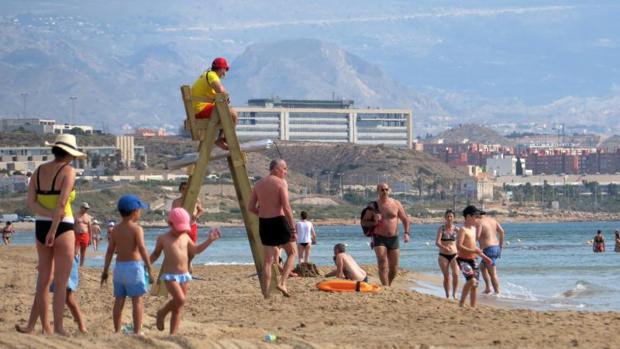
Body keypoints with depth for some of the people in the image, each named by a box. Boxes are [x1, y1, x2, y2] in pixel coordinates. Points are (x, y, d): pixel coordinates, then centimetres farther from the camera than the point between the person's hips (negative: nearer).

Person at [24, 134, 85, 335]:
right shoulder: (68, 171, -9)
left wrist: (49, 214, -10)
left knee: (44, 279, 11)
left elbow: (31, 202, -2)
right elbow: (62, 203, -18)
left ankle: (45, 327, 14)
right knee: (61, 282, -2)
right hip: (62, 228, -6)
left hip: (41, 227, 6)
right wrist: (53, 230, -17)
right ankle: (58, 327, -5)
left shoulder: (39, 171, 8)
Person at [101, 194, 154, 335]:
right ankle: (137, 331, -7)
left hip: (119, 266, 6)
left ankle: (117, 331, 10)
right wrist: (149, 270, -16)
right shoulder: (136, 229, -10)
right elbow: (142, 249, -18)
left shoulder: (116, 229, 7)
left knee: (119, 300, 9)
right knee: (138, 300, -2)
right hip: (134, 266, -6)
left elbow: (110, 251, 8)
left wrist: (105, 271, 14)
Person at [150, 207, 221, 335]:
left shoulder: (185, 238, 12)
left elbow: (195, 250, 24)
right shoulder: (163, 239, 0)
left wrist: (210, 240, 17)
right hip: (170, 275, -5)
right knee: (180, 299, -25)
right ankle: (162, 313, 0)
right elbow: (155, 254, 10)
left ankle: (173, 334, 10)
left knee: (178, 309, 5)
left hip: (184, 275, 5)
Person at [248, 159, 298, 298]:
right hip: (279, 221, -5)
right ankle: (282, 283, -3)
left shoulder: (259, 183, 10)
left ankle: (265, 294, 8)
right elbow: (286, 208, -15)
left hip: (264, 223, 5)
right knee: (292, 252, 14)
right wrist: (293, 229, -12)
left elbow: (250, 207, 9)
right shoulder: (281, 182, -8)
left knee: (268, 259, 11)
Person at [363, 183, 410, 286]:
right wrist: (374, 223, -14)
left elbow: (405, 219, 9)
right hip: (379, 238, -2)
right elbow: (363, 222, 6)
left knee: (394, 268, 7)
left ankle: (388, 285, 29)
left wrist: (406, 233, -6)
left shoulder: (396, 204, 4)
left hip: (393, 239, 3)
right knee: (383, 265, -18)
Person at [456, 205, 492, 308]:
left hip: (473, 260, 9)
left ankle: (473, 307, 13)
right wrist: (473, 251, -29)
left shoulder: (473, 229, 15)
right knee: (471, 279, -25)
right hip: (463, 260, -9)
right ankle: (461, 303, -13)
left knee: (474, 286, 7)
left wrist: (483, 256, 22)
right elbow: (459, 246, -23)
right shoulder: (463, 230, -12)